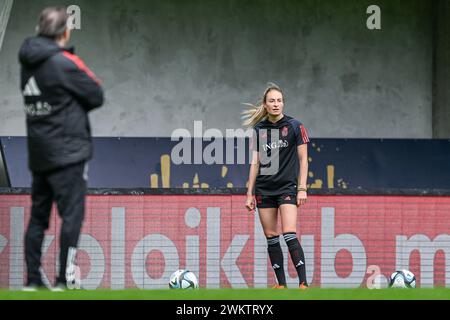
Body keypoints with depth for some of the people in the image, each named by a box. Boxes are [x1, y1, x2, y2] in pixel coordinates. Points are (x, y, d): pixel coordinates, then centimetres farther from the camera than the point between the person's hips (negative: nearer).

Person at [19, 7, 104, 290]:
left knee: (38, 214, 11)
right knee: (72, 214, -4)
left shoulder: (28, 63, 9)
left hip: (38, 154, 7)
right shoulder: (64, 62, -13)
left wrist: (67, 106, 4)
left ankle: (33, 278, 12)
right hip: (68, 151, -7)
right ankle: (65, 278, -9)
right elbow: (97, 96, -7)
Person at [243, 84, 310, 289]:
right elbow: (255, 162, 12)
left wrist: (302, 188, -8)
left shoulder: (295, 126, -2)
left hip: (287, 187, -4)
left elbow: (303, 159, 0)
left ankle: (303, 282, -18)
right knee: (271, 237, 2)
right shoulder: (259, 129, 8)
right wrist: (250, 193, 9)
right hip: (264, 189, 4)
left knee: (289, 234, -17)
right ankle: (281, 284, 8)